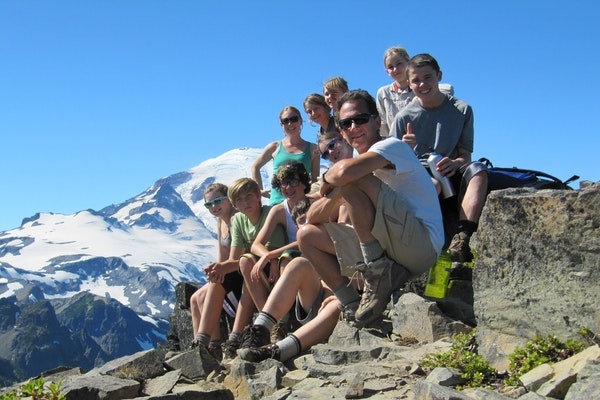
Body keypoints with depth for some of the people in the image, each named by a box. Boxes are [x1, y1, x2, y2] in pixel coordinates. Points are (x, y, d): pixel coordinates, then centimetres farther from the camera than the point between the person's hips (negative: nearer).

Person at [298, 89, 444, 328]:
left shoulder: (392, 146, -6)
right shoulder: (361, 160, 19)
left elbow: (345, 171, -31)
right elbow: (313, 218, 13)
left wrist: (327, 178, -7)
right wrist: (334, 195, -7)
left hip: (422, 243, -9)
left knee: (353, 179, -25)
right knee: (307, 236, 8)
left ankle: (378, 271, -20)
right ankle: (352, 305, -1)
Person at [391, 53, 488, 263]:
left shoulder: (461, 110, 6)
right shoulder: (405, 117, 3)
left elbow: (466, 155, 4)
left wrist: (455, 163, -21)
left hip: (451, 177, 1)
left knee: (477, 170, -31)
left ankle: (461, 237, -42)